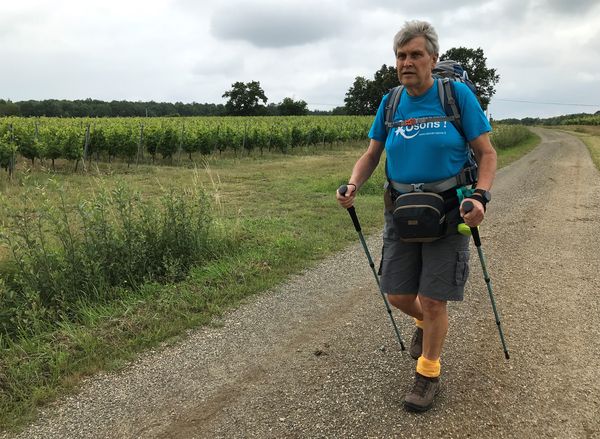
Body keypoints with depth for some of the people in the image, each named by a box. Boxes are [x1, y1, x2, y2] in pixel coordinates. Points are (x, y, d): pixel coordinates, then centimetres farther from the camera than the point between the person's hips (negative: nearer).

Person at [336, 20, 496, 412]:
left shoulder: (458, 94, -8)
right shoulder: (390, 103, 3)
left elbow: (487, 153, -6)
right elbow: (372, 155, 8)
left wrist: (481, 197, -23)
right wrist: (353, 186, -12)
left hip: (448, 213, -4)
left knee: (433, 301, -2)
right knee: (397, 294, 10)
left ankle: (429, 375, 22)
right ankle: (426, 323, 46)